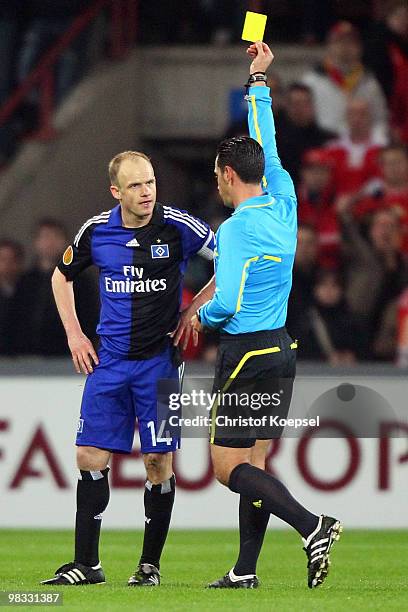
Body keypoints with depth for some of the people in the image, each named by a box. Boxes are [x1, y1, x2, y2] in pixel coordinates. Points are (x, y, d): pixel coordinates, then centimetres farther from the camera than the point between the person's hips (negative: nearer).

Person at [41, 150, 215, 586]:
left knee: (158, 461, -3)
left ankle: (150, 564, 9)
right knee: (90, 457, -1)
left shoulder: (179, 227, -10)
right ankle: (86, 564, 6)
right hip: (110, 360, 3)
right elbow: (62, 276, 17)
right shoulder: (96, 231, -1)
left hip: (160, 358, -3)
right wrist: (74, 334, 9)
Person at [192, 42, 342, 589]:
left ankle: (312, 527, -20)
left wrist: (201, 316, -1)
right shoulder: (284, 205, 4)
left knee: (230, 467, -5)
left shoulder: (237, 228, -17)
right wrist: (259, 82, 27)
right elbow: (267, 148, 19)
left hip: (247, 353, -8)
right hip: (282, 349, 8)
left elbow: (227, 302, -23)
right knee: (252, 462, 11)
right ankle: (245, 571, 11)